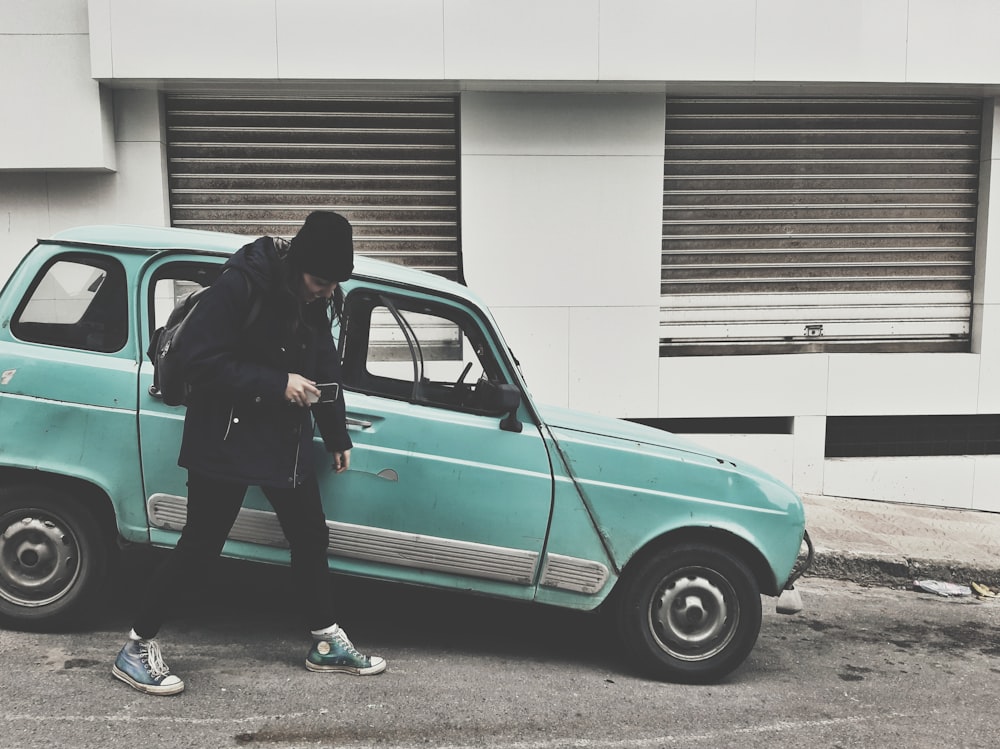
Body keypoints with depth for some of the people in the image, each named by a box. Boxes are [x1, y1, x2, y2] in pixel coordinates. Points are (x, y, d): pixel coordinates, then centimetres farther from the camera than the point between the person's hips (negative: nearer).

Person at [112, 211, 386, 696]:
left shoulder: (315, 299, 1)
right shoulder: (240, 285, -20)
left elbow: (325, 367, 12)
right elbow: (204, 363, -21)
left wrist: (337, 437, 14)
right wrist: (278, 383, -26)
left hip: (286, 438, 7)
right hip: (226, 438, -7)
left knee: (310, 537, 12)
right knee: (200, 546, -1)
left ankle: (326, 644, 27)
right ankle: (137, 648, 17)